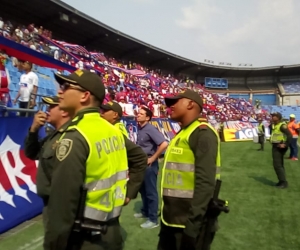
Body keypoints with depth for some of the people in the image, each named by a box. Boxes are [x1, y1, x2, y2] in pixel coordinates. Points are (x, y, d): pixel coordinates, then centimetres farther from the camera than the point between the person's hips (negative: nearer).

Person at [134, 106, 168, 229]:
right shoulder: (140, 129, 7)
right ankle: (145, 211, 38)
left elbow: (164, 144, -28)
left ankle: (153, 219, 12)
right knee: (142, 189, 20)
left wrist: (153, 158, -20)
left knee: (151, 191, 1)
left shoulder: (151, 129, -18)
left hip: (149, 164, -9)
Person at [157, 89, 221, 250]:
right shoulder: (182, 134, 13)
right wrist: (165, 214, 18)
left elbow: (205, 182, -23)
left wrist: (193, 224, -24)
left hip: (187, 223, -8)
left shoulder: (202, 133, -15)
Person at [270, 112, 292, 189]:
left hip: (279, 147, -10)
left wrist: (285, 144, -24)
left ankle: (284, 182, 0)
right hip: (275, 147, 10)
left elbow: (290, 135, -26)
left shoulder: (282, 125, -19)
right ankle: (281, 181, 26)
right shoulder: (274, 125, 11)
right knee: (279, 164, 16)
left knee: (277, 165, -9)